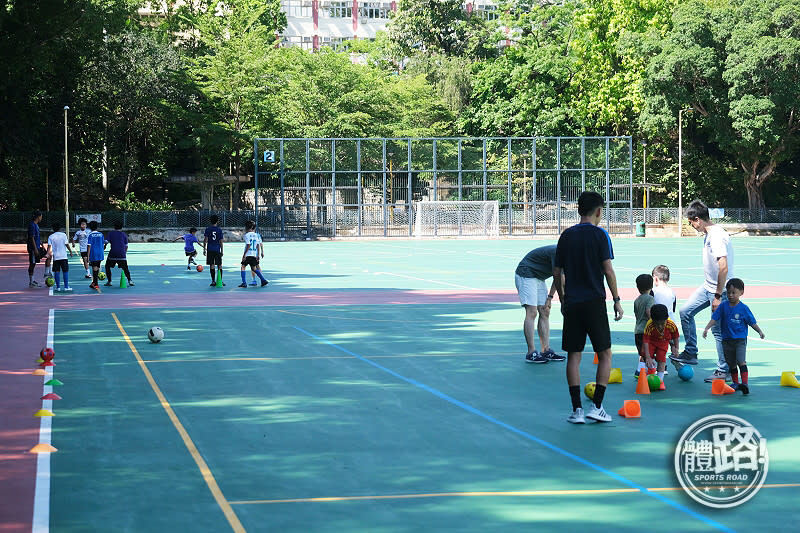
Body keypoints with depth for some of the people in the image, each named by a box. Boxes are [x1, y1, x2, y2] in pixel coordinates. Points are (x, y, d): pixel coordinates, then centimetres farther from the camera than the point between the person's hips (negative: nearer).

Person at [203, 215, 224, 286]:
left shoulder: (208, 229, 0)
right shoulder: (219, 229, 1)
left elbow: (205, 240, -4)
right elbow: (221, 241, 2)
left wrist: (204, 249, 2)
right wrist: (222, 251, 8)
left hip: (210, 250, 0)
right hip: (217, 249, 0)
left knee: (212, 265, 1)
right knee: (219, 265, 6)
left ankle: (213, 281, -2)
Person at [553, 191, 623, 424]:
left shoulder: (566, 235, 7)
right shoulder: (600, 235, -5)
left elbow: (557, 272, 9)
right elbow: (608, 270, -9)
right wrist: (616, 300, -1)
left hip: (572, 303, 4)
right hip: (594, 302, -3)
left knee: (573, 356, 6)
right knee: (605, 354, 8)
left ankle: (577, 409, 3)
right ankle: (596, 406, 0)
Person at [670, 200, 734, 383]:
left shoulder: (717, 236, -22)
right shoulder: (708, 234, 9)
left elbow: (724, 267, -28)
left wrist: (718, 296, -25)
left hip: (720, 289, -10)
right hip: (708, 286, 10)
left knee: (718, 329, -3)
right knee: (686, 311, 13)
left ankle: (724, 371, 7)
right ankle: (690, 353, 21)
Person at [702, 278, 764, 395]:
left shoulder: (743, 308, -5)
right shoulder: (723, 306, 1)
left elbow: (751, 322, 1)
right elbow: (714, 318, -1)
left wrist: (759, 331, -10)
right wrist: (707, 328, -13)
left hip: (740, 339, -3)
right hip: (727, 340, 3)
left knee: (741, 361, -19)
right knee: (731, 364, 12)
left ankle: (745, 384, -23)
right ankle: (735, 383, 27)